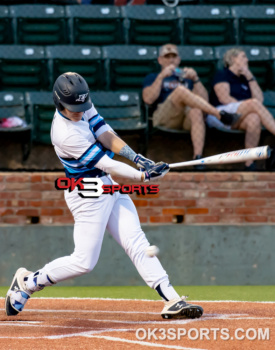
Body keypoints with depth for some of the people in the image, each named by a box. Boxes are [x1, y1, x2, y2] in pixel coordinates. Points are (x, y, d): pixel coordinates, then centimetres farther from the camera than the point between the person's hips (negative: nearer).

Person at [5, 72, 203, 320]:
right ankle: (28, 282, 14)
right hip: (88, 194, -9)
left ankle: (171, 300, -3)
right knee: (84, 262, -4)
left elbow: (105, 136, -4)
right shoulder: (65, 134, -26)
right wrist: (144, 176, -26)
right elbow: (106, 165, -25)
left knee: (137, 244, 1)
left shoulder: (84, 109, 0)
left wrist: (136, 157, -19)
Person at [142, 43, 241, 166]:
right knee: (181, 90, -31)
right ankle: (220, 115, -36)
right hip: (163, 118, -2)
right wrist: (161, 76, -1)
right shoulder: (152, 77, 26)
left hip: (188, 120, 2)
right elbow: (148, 99, 3)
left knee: (197, 111, -37)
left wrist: (195, 79, 3)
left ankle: (198, 158, -52)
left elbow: (204, 100, 16)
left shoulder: (186, 78, 33)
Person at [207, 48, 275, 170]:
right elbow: (224, 99, -6)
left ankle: (250, 163, -42)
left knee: (254, 118, -34)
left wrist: (250, 77, 13)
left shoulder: (244, 79, 29)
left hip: (239, 121, 5)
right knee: (254, 103, -30)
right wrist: (248, 105, -8)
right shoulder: (222, 75, 10)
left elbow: (260, 99, 15)